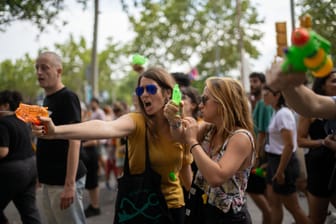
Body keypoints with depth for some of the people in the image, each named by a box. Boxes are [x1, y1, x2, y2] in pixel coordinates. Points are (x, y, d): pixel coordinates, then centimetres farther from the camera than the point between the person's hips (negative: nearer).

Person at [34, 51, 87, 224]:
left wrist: (69, 184, -24)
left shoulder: (67, 98, -13)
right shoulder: (47, 99, 14)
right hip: (49, 180, 9)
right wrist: (43, 177, 17)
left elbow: (74, 141, -20)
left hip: (63, 181, -9)